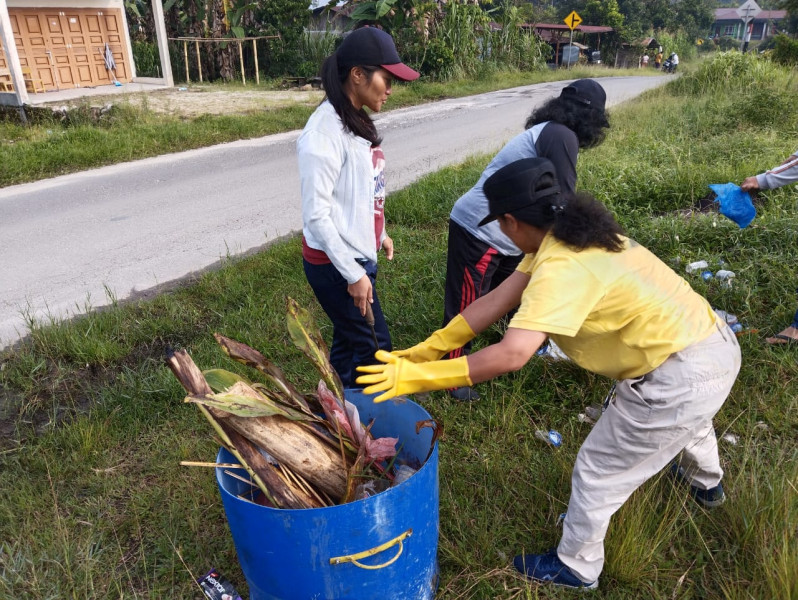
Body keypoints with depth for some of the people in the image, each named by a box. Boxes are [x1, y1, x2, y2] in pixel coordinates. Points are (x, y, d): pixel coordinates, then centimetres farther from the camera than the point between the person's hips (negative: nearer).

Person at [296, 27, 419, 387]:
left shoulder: (356, 121, 7)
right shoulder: (326, 131, -21)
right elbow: (316, 214, -22)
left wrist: (378, 234, 22)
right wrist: (353, 274, -20)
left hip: (356, 255, 9)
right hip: (335, 263, -9)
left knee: (348, 340, 18)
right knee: (373, 347, 3)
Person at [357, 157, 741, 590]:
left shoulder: (560, 267, -26)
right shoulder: (572, 233, 4)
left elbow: (512, 354, -34)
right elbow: (497, 301, 1)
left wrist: (420, 376, -29)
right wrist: (429, 348, 0)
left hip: (681, 378, -9)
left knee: (597, 472, 9)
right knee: (688, 420, 40)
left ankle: (576, 568, 34)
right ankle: (707, 484, 73)